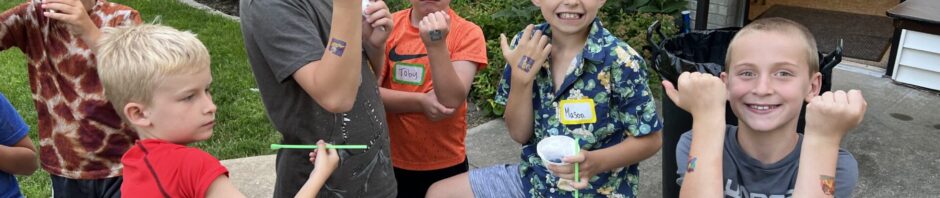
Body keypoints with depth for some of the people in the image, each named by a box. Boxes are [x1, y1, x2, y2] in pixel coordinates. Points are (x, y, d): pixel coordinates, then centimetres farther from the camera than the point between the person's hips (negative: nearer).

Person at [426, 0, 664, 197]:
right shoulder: (527, 46, -9)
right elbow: (519, 133, -6)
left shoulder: (621, 61, -20)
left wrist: (596, 162, -26)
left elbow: (650, 140, -10)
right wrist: (520, 78, -22)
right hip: (534, 178, 4)